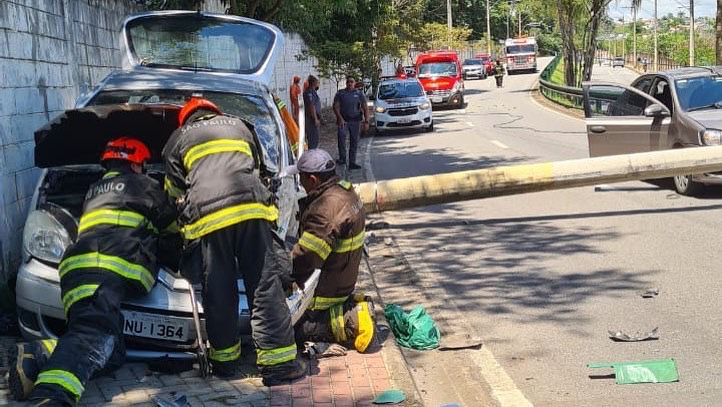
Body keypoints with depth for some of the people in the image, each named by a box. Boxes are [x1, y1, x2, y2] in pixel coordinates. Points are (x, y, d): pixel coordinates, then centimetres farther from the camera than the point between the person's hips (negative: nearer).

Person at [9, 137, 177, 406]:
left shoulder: (94, 191, 37)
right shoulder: (142, 185, 18)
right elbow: (172, 222, 29)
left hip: (79, 270, 7)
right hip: (109, 272, -7)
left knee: (111, 355, 3)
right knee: (96, 336, -28)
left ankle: (37, 355, -18)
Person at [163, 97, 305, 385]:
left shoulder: (177, 139, 25)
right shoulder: (237, 125, 31)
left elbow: (174, 190, 33)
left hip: (207, 217, -1)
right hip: (252, 208, 1)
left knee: (219, 292, 10)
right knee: (265, 285, 1)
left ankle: (225, 358, 20)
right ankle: (279, 361, 0)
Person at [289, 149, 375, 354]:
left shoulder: (326, 210, -29)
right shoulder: (347, 192, 4)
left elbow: (304, 259, -27)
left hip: (326, 289, -10)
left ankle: (346, 322, -11)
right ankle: (351, 308, 12)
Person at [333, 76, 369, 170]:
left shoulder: (359, 94, 9)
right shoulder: (340, 93, 6)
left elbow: (365, 108, 7)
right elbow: (335, 106, 0)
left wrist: (366, 122, -4)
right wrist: (340, 118, -15)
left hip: (355, 121, 2)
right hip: (343, 120, -2)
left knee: (354, 142, 2)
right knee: (341, 138, -19)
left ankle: (352, 163, 7)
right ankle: (342, 158, -4)